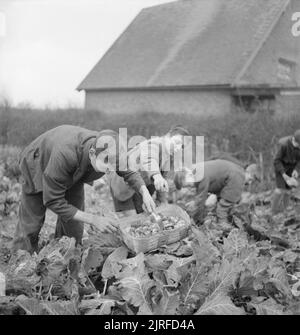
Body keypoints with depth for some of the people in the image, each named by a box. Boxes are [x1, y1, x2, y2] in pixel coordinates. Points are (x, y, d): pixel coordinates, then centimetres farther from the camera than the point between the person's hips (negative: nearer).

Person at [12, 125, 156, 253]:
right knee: (30, 224, 0)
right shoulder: (65, 154, -48)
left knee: (73, 227, 0)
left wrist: (144, 192, -29)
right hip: (38, 165, -4)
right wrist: (93, 220, -40)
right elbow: (53, 201, -37)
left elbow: (129, 172, -8)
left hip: (73, 175, 5)